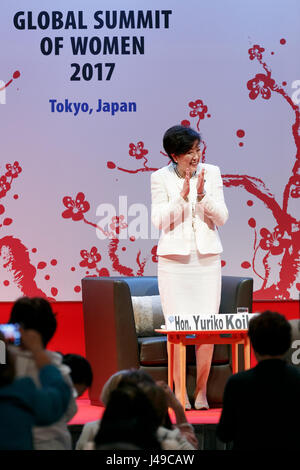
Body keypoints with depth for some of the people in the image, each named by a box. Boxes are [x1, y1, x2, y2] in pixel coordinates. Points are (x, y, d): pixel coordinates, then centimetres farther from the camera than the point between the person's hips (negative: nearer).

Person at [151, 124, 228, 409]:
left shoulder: (212, 173, 3)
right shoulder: (160, 178, 0)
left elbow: (221, 218, 1)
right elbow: (159, 220, -6)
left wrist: (202, 194, -15)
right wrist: (182, 195, -17)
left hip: (207, 258, 1)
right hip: (173, 258, -1)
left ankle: (201, 391, 7)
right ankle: (178, 391, 4)